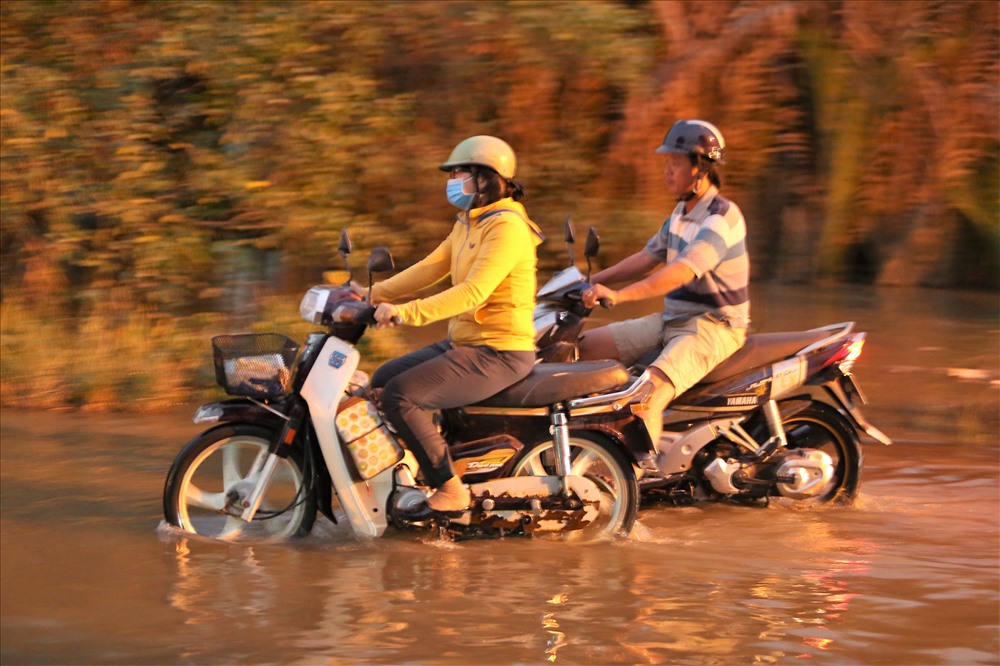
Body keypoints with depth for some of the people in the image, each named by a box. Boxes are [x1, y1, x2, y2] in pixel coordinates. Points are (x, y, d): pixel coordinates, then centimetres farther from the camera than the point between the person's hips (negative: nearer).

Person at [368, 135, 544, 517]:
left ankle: (450, 490, -15)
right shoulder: (468, 223, 15)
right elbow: (430, 268, 14)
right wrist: (373, 295, 3)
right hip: (464, 343, 11)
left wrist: (405, 313, -35)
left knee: (400, 396, -22)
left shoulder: (506, 226, -18)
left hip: (499, 353, -11)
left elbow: (473, 293, -29)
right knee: (382, 382, 14)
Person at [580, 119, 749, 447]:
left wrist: (618, 295, -40)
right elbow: (648, 258, 19)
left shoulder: (722, 218, -19)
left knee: (647, 395, -32)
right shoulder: (682, 212, 12)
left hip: (714, 327, -10)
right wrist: (593, 281, 7)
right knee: (584, 348, 5)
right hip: (670, 319, 10)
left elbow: (682, 272, -31)